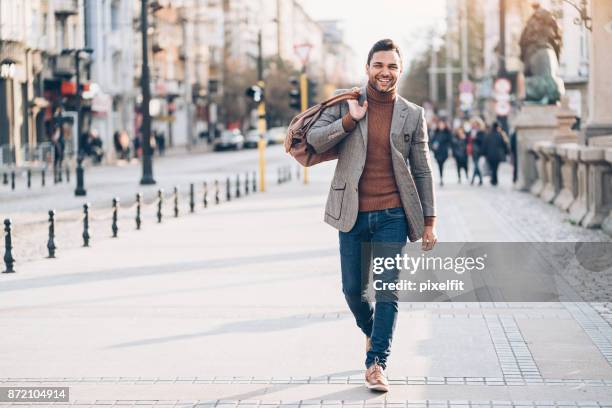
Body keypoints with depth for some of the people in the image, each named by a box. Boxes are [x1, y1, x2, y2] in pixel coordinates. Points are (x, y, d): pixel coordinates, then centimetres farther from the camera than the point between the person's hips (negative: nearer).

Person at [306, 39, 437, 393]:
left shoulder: (413, 115, 4)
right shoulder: (345, 102, 4)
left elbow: (423, 172, 7)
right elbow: (314, 139, -4)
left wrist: (429, 221, 4)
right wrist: (350, 120, -16)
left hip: (392, 215, -1)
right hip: (353, 214, 1)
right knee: (353, 289, 8)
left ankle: (377, 363, -5)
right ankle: (371, 331, 38)